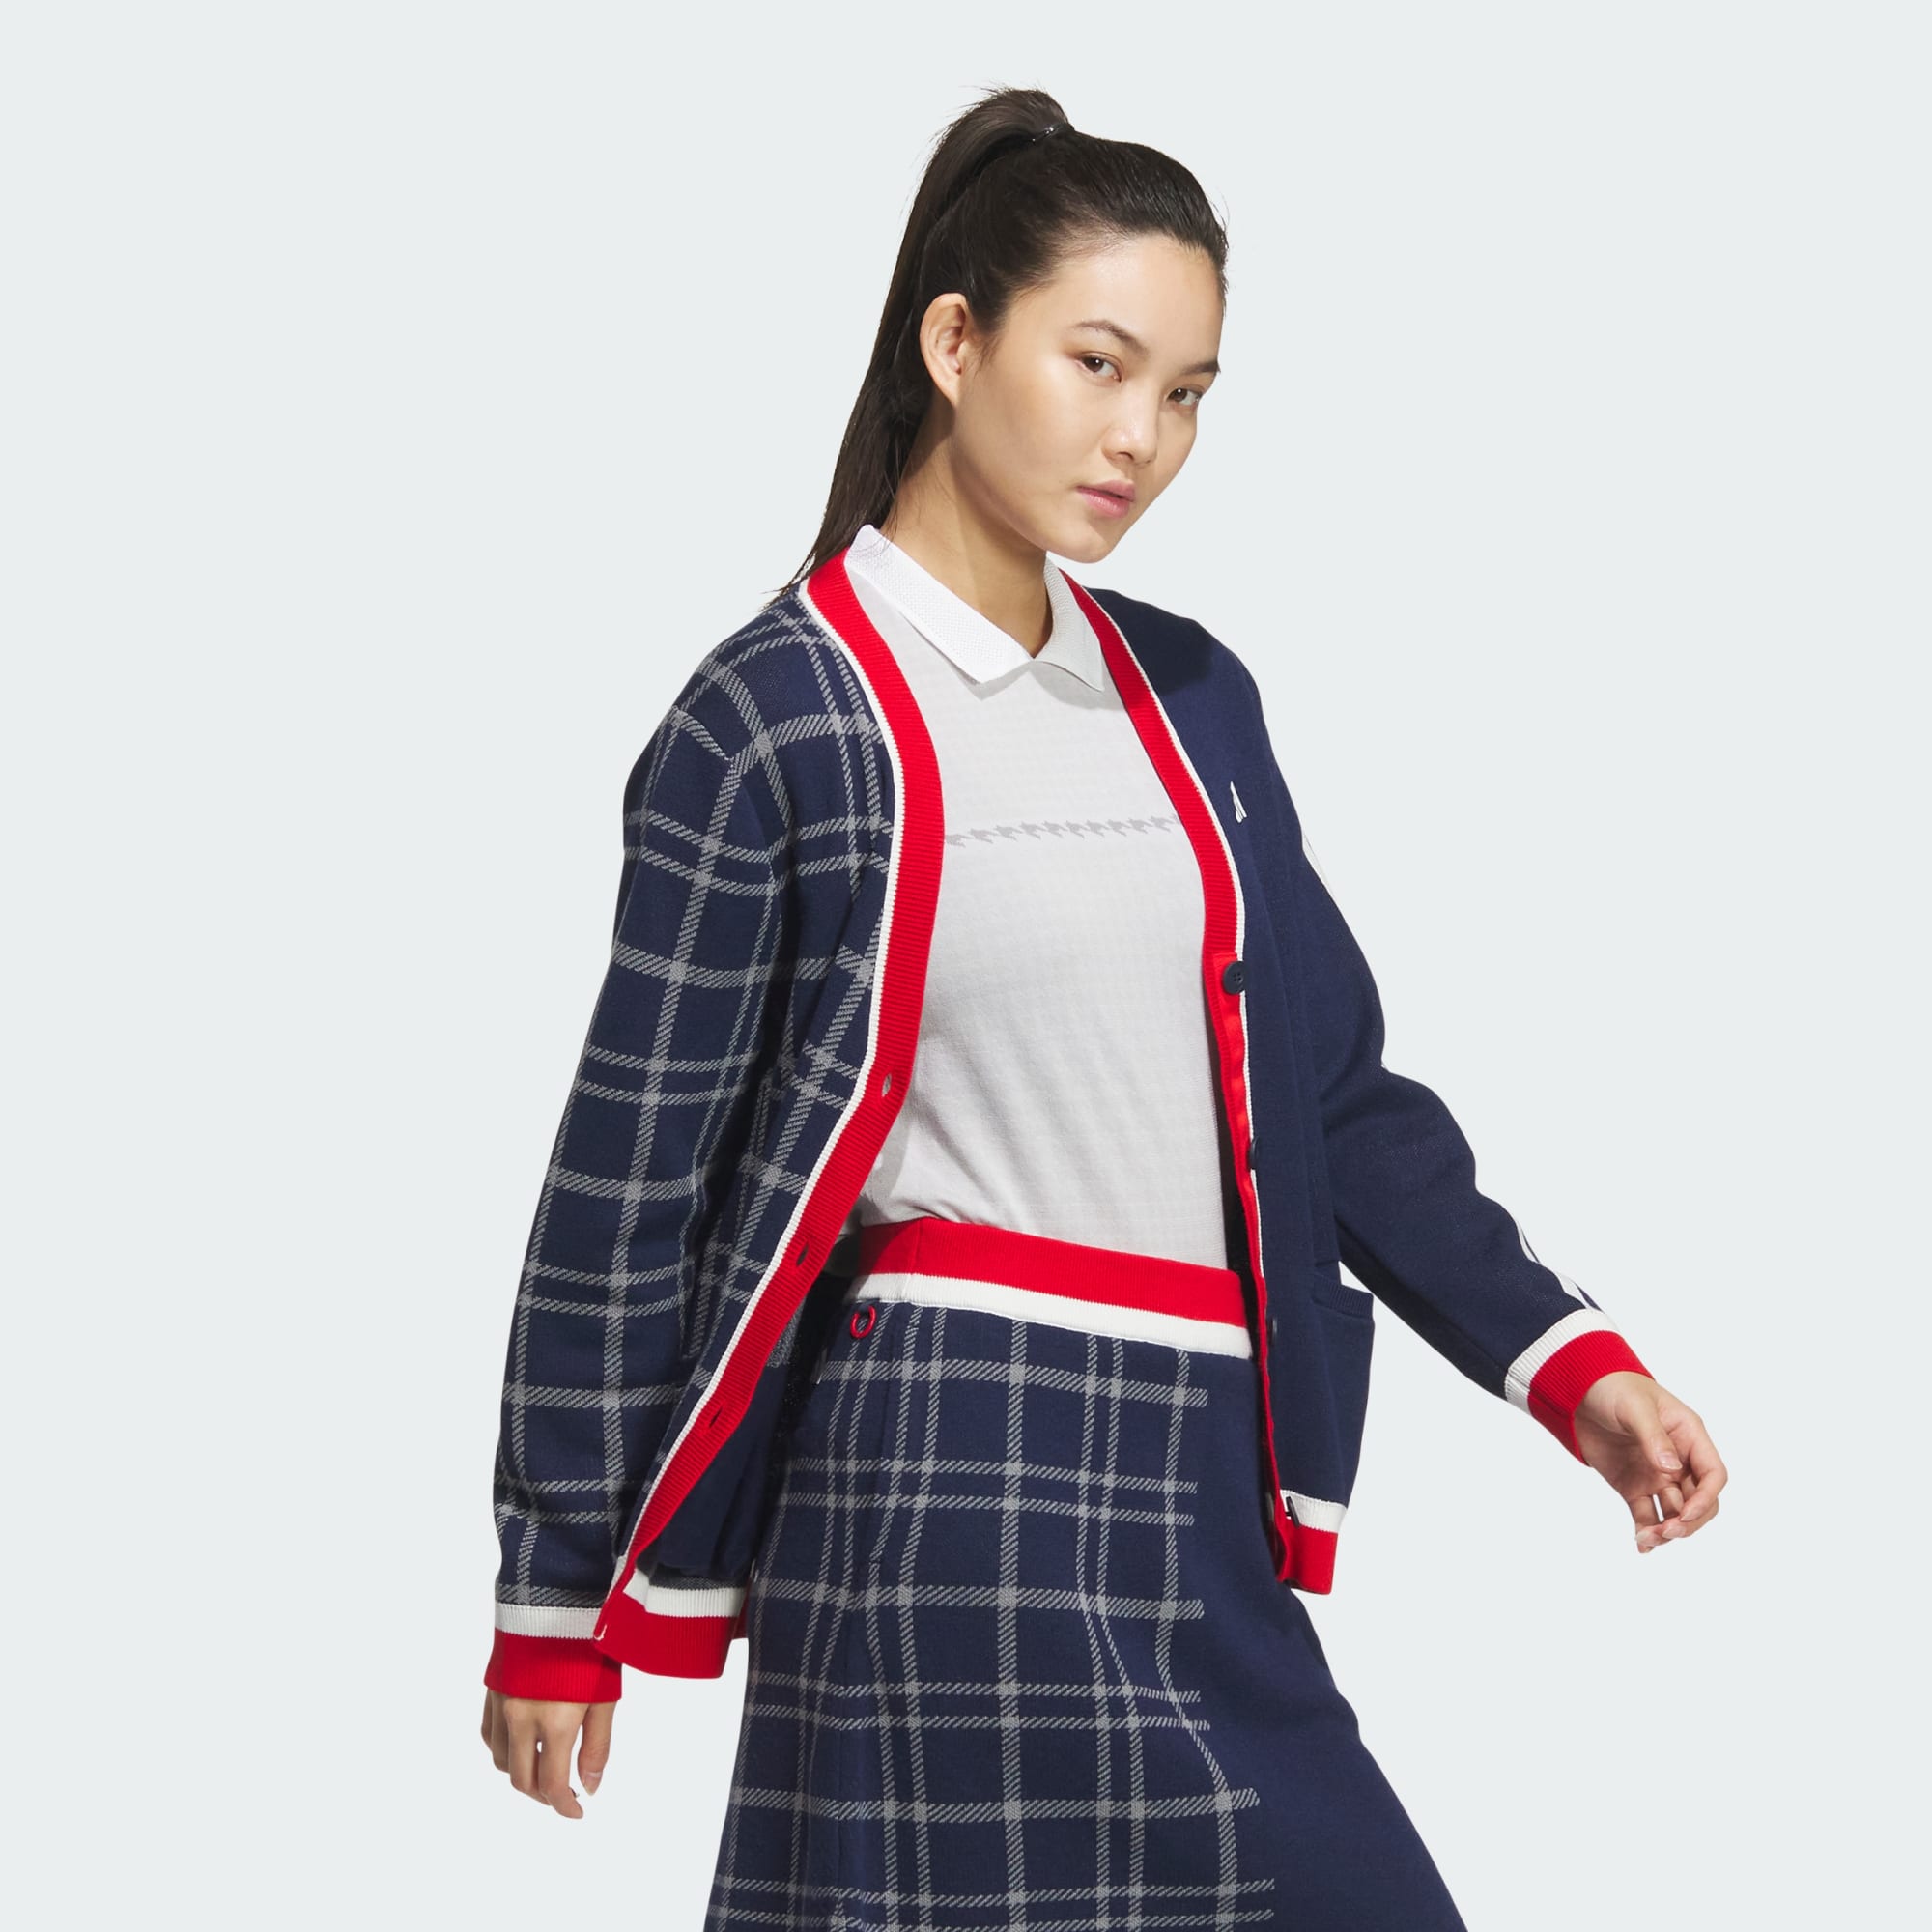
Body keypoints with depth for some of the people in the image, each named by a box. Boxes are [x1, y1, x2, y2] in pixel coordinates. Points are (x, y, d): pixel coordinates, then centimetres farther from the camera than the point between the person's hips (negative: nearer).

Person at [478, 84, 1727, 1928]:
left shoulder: (1185, 698, 14)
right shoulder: (778, 716, -4)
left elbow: (1331, 1093, 16)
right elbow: (632, 1173, -3)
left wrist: (1566, 1363, 4)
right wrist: (557, 1604, -3)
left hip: (1200, 1497, 6)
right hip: (949, 1482, -6)